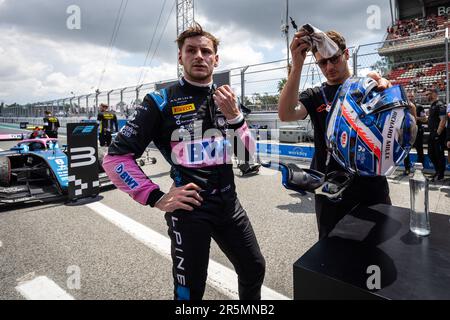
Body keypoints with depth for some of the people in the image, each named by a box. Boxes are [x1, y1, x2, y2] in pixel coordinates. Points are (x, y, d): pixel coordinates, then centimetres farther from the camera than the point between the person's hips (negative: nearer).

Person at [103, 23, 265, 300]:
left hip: (229, 203, 5)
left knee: (255, 269, 20)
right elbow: (116, 158, -7)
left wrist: (234, 116, -11)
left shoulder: (227, 99, 7)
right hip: (189, 207, -4)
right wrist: (157, 198, -14)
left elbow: (248, 154, 5)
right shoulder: (162, 101, -7)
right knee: (191, 291, 9)